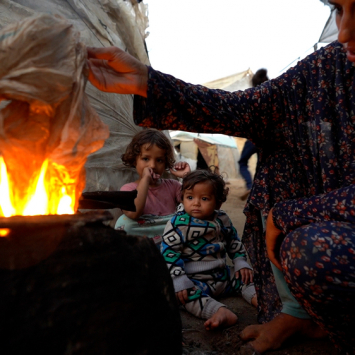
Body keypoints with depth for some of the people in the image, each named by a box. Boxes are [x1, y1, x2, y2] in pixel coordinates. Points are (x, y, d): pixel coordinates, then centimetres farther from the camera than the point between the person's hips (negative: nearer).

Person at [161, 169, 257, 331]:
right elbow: (168, 252, -18)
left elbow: (234, 242, 19)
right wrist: (179, 280, -24)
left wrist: (241, 263, 10)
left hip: (222, 275, 6)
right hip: (194, 279, -6)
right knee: (185, 293, -35)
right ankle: (220, 311, -50)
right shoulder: (178, 223, -15)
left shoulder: (222, 220, 2)